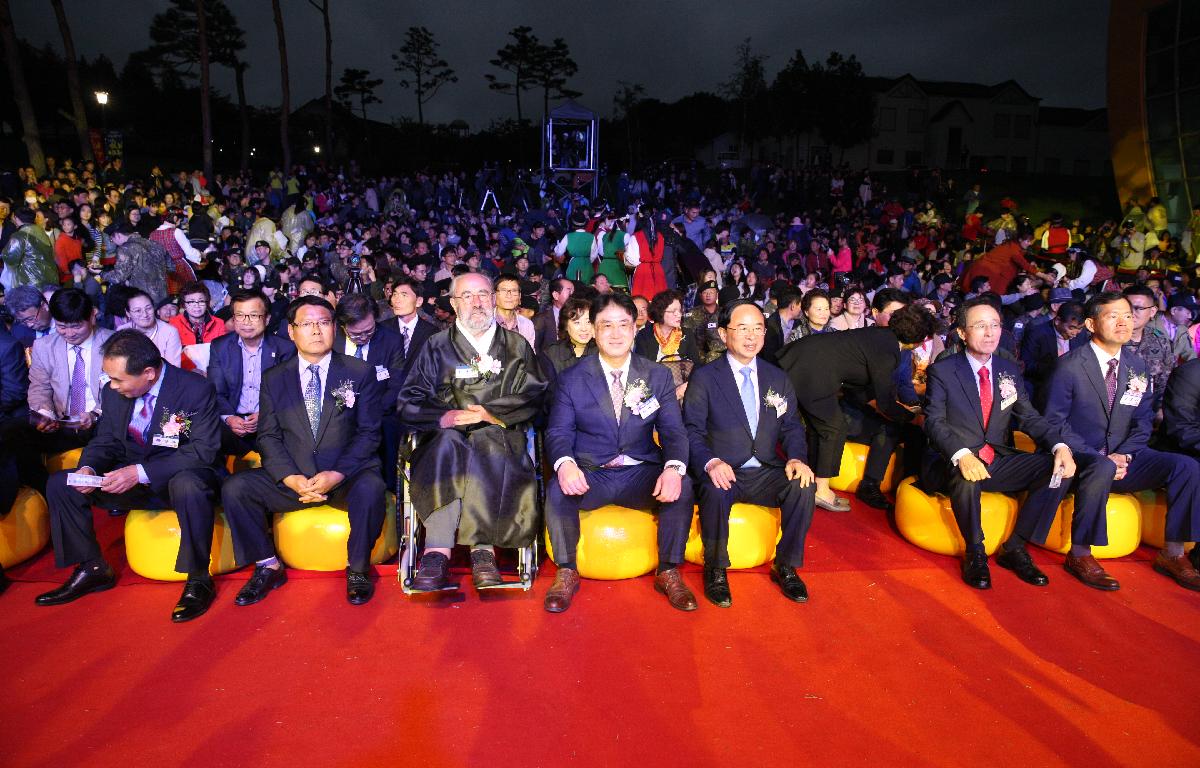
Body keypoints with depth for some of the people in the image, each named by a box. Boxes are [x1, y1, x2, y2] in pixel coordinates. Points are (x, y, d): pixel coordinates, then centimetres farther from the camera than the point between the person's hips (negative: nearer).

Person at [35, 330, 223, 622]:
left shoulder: (197, 389, -19)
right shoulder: (113, 392, -1)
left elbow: (203, 451, -23)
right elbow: (105, 441, 10)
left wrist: (141, 472, -31)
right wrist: (89, 467, -14)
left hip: (181, 478, -6)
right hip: (130, 479, 7)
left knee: (188, 486, -40)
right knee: (60, 484, -6)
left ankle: (198, 580, -24)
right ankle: (92, 569, 7)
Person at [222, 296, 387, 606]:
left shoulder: (360, 372, 2)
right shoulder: (274, 379, 9)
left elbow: (368, 432, -3)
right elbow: (268, 436, 4)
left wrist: (337, 474, -18)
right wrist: (291, 478, -15)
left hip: (347, 475, -2)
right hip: (293, 478, 3)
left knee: (370, 488, -34)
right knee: (235, 488, -18)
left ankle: (357, 569, -11)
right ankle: (268, 567, 0)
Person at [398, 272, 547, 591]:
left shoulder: (517, 346, 18)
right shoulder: (436, 346, 17)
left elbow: (534, 397, 6)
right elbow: (409, 402, 8)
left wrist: (492, 414, -10)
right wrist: (444, 417, -12)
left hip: (500, 434, 0)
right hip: (447, 432, 1)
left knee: (488, 445, -36)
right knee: (447, 444, -35)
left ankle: (483, 551, -37)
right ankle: (437, 551, -41)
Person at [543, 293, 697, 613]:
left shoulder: (659, 376, 5)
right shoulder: (571, 379, 2)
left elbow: (673, 430, -2)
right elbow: (558, 432, -4)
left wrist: (674, 468, -25)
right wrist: (565, 464, -29)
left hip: (642, 473, 1)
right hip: (589, 473, -1)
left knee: (683, 487, -27)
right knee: (557, 490, -31)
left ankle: (669, 572, -8)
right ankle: (566, 573, -10)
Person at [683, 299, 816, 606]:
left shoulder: (778, 378, 14)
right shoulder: (703, 378, 0)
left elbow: (791, 427, 11)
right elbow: (692, 431, -7)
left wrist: (796, 458, -11)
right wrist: (711, 462, -27)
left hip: (767, 472, 4)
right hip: (723, 473, -3)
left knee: (804, 486, -25)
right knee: (715, 490, -36)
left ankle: (786, 566, -4)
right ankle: (716, 569, -12)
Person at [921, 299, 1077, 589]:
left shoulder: (1010, 372, 11)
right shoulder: (941, 371, -5)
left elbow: (1029, 417, 7)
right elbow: (934, 422, -15)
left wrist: (1060, 445, -14)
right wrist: (962, 455, -35)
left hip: (998, 461, 6)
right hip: (954, 463, -5)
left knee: (1059, 468, -15)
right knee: (967, 477, -38)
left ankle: (1014, 547, -5)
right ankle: (975, 553, -14)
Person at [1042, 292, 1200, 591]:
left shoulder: (1137, 368, 9)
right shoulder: (1069, 365, -9)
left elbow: (1142, 422, 12)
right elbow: (1055, 422, -11)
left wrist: (1123, 456, -9)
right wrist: (1101, 459, -19)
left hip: (1122, 457, 6)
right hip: (1079, 459, -6)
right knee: (1102, 468, -38)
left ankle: (1173, 554, 0)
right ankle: (1079, 555, -22)